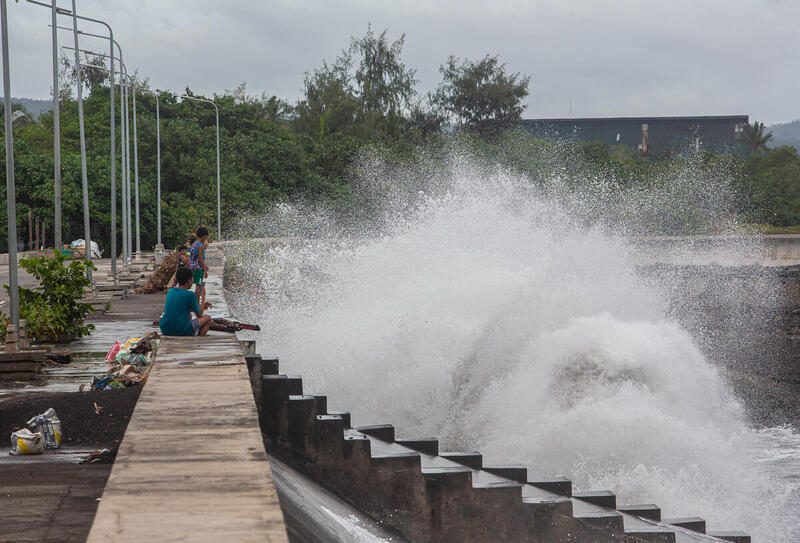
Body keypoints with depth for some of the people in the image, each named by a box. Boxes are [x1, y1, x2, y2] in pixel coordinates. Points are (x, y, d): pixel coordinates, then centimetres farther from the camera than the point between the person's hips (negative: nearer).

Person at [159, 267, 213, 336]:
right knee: (207, 318, 13)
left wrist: (201, 307, 32)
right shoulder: (190, 295, -11)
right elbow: (199, 314, 1)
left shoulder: (170, 292, 8)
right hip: (182, 332, -7)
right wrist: (202, 308, 24)